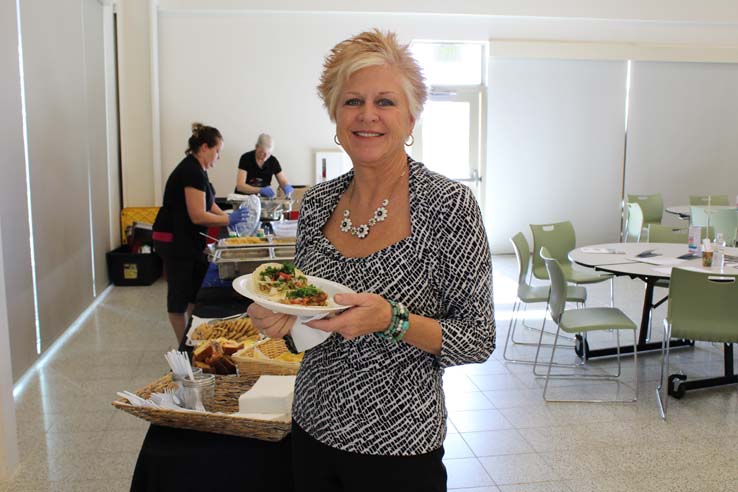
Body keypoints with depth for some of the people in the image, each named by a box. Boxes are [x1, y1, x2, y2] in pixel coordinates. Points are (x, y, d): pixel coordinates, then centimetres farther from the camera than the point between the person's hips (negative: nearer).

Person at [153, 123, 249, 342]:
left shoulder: (195, 169, 11)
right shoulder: (192, 172, -20)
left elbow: (208, 204, 19)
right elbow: (198, 216, -24)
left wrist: (229, 217, 7)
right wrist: (229, 220, -14)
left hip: (188, 239, 10)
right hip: (175, 240, -10)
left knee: (198, 290, 14)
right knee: (180, 293, 1)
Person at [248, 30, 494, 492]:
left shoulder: (451, 205, -17)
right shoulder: (318, 202, -2)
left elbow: (478, 340, -13)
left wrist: (393, 321, -28)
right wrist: (281, 315, -10)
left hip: (398, 448, -4)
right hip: (312, 428, 5)